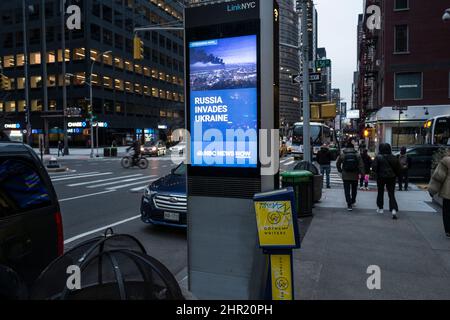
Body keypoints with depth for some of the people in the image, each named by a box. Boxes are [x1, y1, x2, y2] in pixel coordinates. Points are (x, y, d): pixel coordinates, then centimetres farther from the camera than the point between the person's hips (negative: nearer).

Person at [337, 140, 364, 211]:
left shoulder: (342, 154, -3)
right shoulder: (357, 154, -1)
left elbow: (338, 164, 4)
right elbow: (361, 165, -6)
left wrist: (340, 170, 18)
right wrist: (362, 173, -1)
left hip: (346, 176, -1)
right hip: (355, 176, 2)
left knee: (347, 190, 2)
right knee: (354, 189, 20)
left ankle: (349, 205, -6)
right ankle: (353, 202, 36)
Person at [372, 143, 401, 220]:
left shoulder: (378, 157, -11)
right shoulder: (394, 158, 0)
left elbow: (374, 168, -14)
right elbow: (398, 168, 2)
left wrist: (377, 173, 4)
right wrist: (396, 175, 15)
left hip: (381, 177, -2)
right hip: (391, 177, 2)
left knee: (380, 192, 16)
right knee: (391, 194, 3)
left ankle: (380, 208, 23)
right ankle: (394, 209, -15)